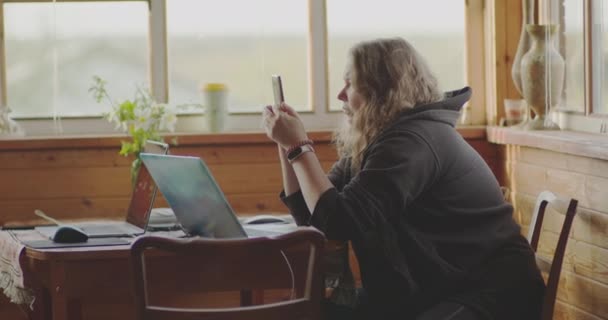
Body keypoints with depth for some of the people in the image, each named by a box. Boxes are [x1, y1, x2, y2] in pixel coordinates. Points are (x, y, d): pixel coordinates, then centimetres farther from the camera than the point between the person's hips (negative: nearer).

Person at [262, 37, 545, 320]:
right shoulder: (370, 144, 10)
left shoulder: (413, 141, -18)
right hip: (436, 291, 9)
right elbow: (310, 214, 10)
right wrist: (288, 146, 4)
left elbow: (339, 222, -23)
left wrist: (298, 146, -16)